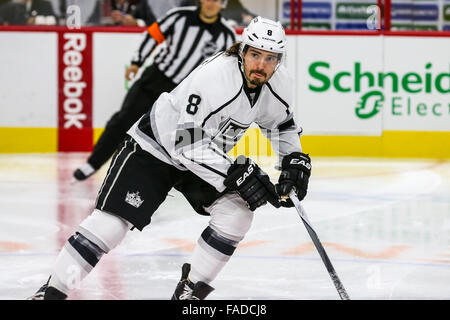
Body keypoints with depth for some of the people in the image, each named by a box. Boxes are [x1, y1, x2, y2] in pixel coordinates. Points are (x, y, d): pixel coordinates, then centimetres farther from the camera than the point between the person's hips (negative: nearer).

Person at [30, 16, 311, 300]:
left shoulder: (278, 83, -11)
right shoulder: (214, 76, -34)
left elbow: (282, 124, 11)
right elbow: (189, 142, -36)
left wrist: (295, 159, -6)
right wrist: (235, 174, -39)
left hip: (207, 156, 7)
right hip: (155, 146, -7)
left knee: (237, 213, -13)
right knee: (111, 223, -15)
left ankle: (191, 288, 2)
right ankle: (51, 291, -6)